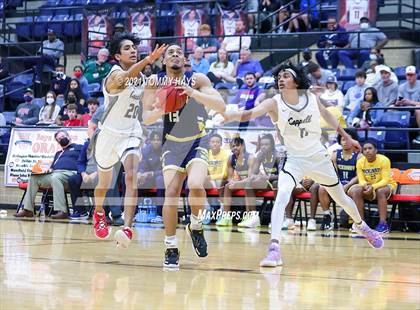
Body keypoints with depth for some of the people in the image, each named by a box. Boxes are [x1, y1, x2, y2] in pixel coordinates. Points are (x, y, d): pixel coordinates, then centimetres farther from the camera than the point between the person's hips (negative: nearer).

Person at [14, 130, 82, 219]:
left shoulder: (78, 148, 18)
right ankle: (28, 209, -17)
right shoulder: (58, 154, 38)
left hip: (69, 173, -7)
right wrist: (49, 169, 7)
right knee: (33, 178, -10)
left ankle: (61, 211, -49)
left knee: (55, 177, -40)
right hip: (54, 173, 7)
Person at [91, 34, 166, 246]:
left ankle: (127, 229, -32)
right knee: (104, 184, 15)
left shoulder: (141, 76, 4)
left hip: (131, 135, 3)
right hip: (109, 134, -3)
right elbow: (126, 77, -47)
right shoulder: (115, 75, -19)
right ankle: (99, 213, 48)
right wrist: (147, 60, -62)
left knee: (132, 177, -22)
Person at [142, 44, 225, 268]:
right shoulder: (155, 82, -4)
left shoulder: (197, 80, -11)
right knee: (171, 193, -12)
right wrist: (158, 111, -27)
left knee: (196, 186, -25)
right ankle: (171, 248, 0)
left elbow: (221, 107, -21)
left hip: (197, 142, -2)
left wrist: (194, 93, -34)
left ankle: (195, 226, 4)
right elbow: (146, 118, -5)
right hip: (172, 143, 2)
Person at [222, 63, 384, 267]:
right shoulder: (274, 103, -17)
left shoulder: (312, 98, -9)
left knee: (341, 198, 20)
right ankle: (274, 248, -32)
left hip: (318, 156, 3)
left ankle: (360, 225, 51)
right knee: (282, 195, -29)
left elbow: (326, 115, 11)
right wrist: (228, 115, -54)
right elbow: (251, 113, -34)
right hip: (293, 159, -3)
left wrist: (346, 137, 19)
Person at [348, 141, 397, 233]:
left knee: (380, 191, -38)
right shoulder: (360, 162, -8)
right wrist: (365, 185, -33)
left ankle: (383, 223, -35)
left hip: (387, 185, -4)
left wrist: (373, 187, -39)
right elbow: (361, 180, -8)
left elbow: (385, 180, -23)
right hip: (368, 187, 4)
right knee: (355, 191, -25)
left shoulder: (384, 160, -20)